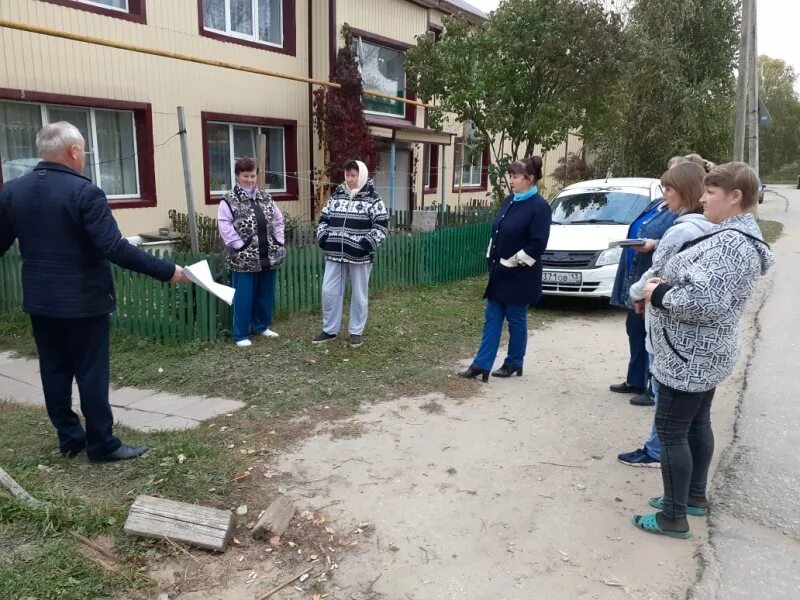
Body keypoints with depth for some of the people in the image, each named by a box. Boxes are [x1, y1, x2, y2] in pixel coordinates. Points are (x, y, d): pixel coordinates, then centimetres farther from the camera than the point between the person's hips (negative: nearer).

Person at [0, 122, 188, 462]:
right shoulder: (84, 192, -17)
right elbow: (115, 249, -25)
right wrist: (167, 271, -22)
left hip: (39, 300, 6)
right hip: (83, 301, -6)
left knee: (54, 371, 14)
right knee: (91, 373, 2)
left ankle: (69, 438, 25)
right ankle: (102, 444, 11)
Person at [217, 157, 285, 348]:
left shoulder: (265, 198, 11)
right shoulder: (229, 200, -6)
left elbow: (278, 220, 17)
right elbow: (224, 226, -12)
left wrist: (279, 242, 7)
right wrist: (240, 246, -16)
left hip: (268, 256, 6)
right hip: (243, 259, -5)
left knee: (266, 295, 15)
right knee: (243, 298, 0)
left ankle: (261, 326, 32)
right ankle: (241, 335, 11)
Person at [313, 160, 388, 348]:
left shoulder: (372, 199, -4)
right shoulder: (336, 196, 11)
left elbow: (381, 225, -9)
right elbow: (324, 219, 18)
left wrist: (368, 243, -19)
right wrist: (322, 237, 2)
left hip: (359, 256, -4)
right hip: (334, 255, 4)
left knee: (359, 295, 7)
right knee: (329, 291, 5)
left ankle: (357, 332, 20)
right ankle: (330, 330, 20)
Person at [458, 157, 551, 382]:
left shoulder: (539, 206, -13)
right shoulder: (510, 201, 10)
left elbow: (538, 243, -18)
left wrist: (515, 261, -17)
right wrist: (493, 259, 10)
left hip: (519, 276, -8)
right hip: (499, 272, 8)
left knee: (516, 320, 6)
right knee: (492, 318, 7)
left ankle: (514, 364, 22)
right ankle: (481, 365, 10)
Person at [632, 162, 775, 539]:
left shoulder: (729, 243, -23)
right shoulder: (741, 237, 12)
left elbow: (704, 300, -34)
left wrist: (659, 294, -17)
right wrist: (666, 286, 3)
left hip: (690, 356, -11)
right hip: (706, 352, 11)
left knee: (670, 431, -2)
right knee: (696, 424, 21)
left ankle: (674, 517, 9)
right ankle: (695, 496, 36)